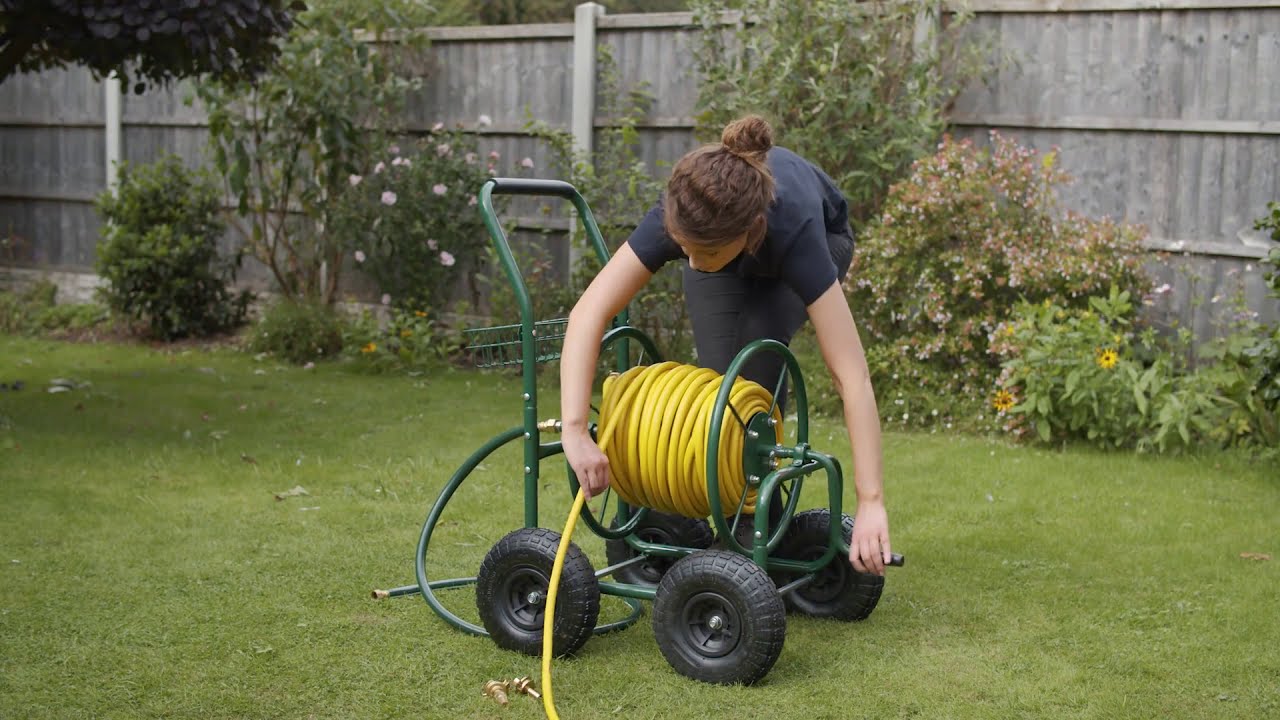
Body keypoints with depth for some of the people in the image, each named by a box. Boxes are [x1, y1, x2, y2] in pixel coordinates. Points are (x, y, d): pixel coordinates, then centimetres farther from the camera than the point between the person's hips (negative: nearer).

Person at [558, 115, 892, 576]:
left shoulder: (793, 229, -46)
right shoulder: (683, 216, -41)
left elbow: (852, 377, -47)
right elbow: (588, 315, -41)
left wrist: (871, 503, -52)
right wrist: (574, 431, -51)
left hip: (822, 236, -2)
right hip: (720, 230, 2)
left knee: (757, 357, -25)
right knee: (721, 373, -17)